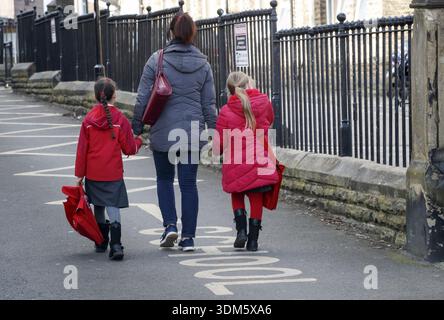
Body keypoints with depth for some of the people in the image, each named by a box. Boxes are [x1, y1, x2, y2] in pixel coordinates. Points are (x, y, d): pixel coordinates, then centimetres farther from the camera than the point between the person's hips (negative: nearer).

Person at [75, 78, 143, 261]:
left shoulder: (88, 119, -2)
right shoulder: (120, 119, -8)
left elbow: (82, 149, 1)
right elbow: (129, 149, -3)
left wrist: (79, 174, 8)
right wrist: (138, 141, 20)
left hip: (93, 174, 3)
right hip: (113, 174, -2)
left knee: (98, 208, 16)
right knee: (113, 207, -6)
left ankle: (101, 242, 26)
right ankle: (115, 245, -21)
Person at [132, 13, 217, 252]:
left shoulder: (157, 60, -7)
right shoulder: (202, 64, 2)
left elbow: (143, 98, -6)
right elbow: (209, 103, 5)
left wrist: (137, 127, 3)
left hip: (163, 132, -2)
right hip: (193, 131, 2)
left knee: (164, 179, 17)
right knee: (189, 183, 6)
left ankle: (170, 225, 1)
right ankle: (188, 237, 6)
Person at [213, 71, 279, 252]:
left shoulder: (226, 111, -7)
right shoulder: (264, 102, 0)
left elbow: (218, 146, -5)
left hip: (236, 164, -1)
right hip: (260, 162, 1)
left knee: (237, 196, 21)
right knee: (256, 199, 11)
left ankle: (241, 230, 6)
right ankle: (253, 240, 12)